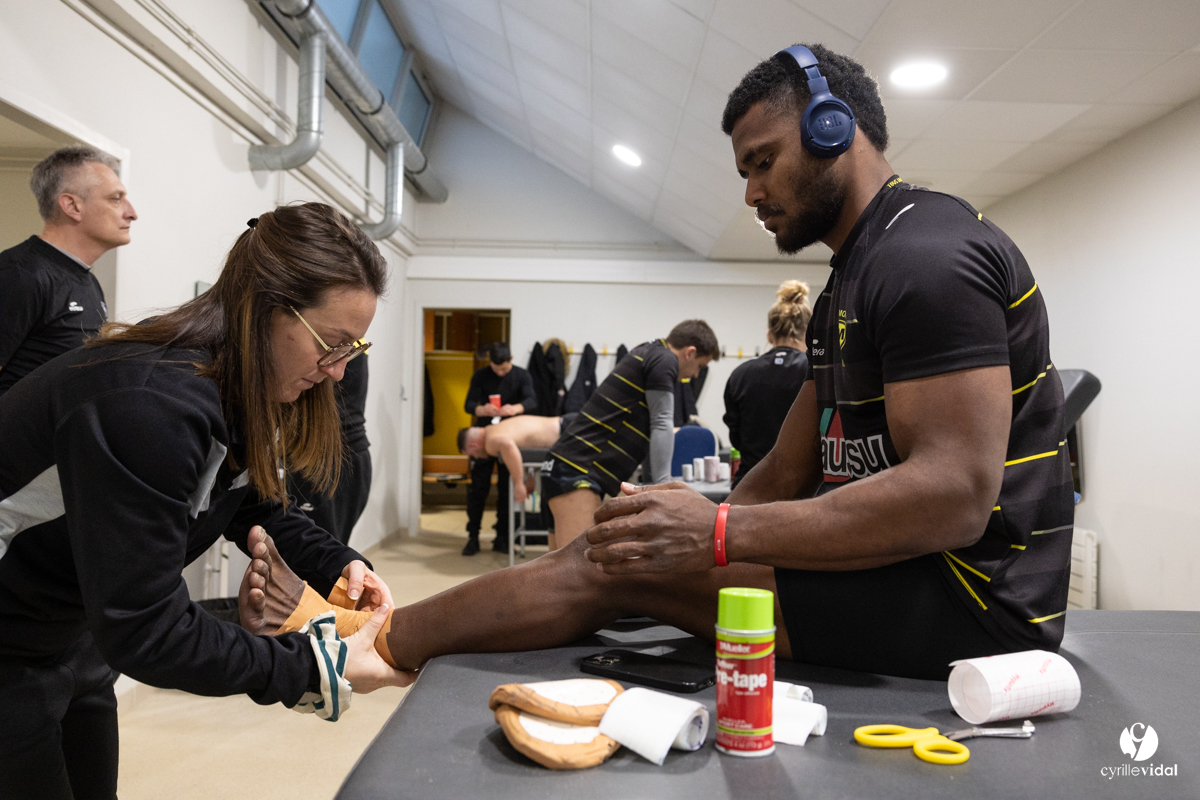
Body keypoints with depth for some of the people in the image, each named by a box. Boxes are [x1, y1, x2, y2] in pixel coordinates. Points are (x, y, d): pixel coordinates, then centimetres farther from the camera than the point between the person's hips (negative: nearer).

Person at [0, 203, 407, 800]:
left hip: (77, 633, 8)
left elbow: (259, 507, 6)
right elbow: (142, 631, -34)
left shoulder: (244, 394, -8)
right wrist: (318, 669, -31)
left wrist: (337, 564, -13)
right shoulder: (148, 405, -36)